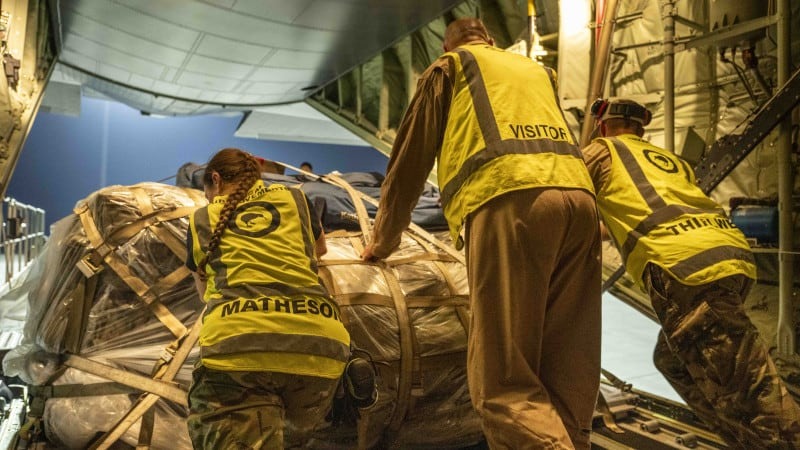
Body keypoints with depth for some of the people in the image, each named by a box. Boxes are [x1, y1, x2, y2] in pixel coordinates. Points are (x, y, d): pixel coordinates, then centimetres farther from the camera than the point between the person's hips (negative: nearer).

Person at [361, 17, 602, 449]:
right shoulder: (537, 70, 37)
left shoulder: (449, 66, 23)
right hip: (579, 196, 6)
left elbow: (410, 158, 22)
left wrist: (384, 239, 32)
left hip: (509, 198, -6)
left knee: (505, 382, -9)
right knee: (567, 378, 5)